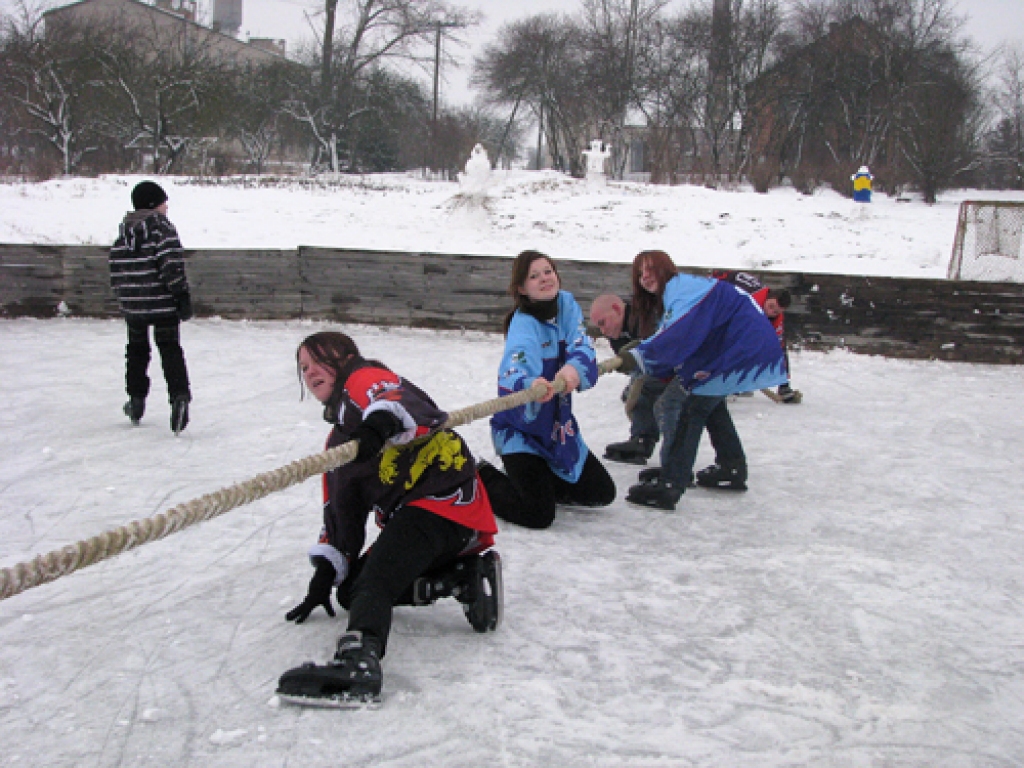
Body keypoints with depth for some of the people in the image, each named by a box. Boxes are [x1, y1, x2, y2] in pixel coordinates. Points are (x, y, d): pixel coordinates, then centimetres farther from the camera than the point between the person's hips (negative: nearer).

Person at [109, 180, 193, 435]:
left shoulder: (124, 231, 10)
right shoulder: (162, 227, -9)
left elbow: (116, 266, 13)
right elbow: (172, 264, -17)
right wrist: (182, 295, -14)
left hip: (132, 305, 5)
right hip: (162, 303, -5)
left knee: (137, 349, 20)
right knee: (170, 349, -2)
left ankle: (136, 400, 25)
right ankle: (179, 396, -21)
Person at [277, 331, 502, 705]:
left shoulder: (366, 380, 3)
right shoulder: (339, 435, 31)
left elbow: (410, 403, -22)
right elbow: (340, 509, 27)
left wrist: (381, 424, -43)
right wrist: (324, 575, 19)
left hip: (442, 496, -11)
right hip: (408, 516, 11)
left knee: (374, 579, -29)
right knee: (349, 590, 5)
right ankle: (466, 577, -7)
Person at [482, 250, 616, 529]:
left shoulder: (566, 303, -2)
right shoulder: (523, 325, -22)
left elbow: (582, 346, -15)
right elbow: (512, 373, -39)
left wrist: (575, 367, -38)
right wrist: (529, 384, -63)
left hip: (560, 426, 7)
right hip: (521, 430, -7)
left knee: (603, 492, 14)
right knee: (539, 516, -13)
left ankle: (538, 481, 34)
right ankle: (484, 481, 14)